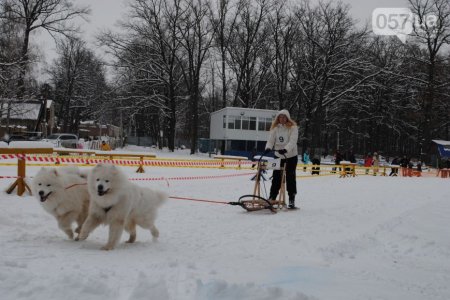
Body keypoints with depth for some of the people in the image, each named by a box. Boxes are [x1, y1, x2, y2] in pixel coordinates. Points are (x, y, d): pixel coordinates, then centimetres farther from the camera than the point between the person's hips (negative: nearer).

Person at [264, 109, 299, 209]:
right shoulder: (275, 128, 1)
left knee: (290, 177, 2)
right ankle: (272, 198, 11)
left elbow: (292, 141, -22)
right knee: (276, 177, 4)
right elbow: (271, 140, -5)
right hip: (278, 156, 3)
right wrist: (268, 148, -25)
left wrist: (285, 149, -38)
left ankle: (291, 200, 11)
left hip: (291, 156, -3)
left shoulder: (293, 127, -10)